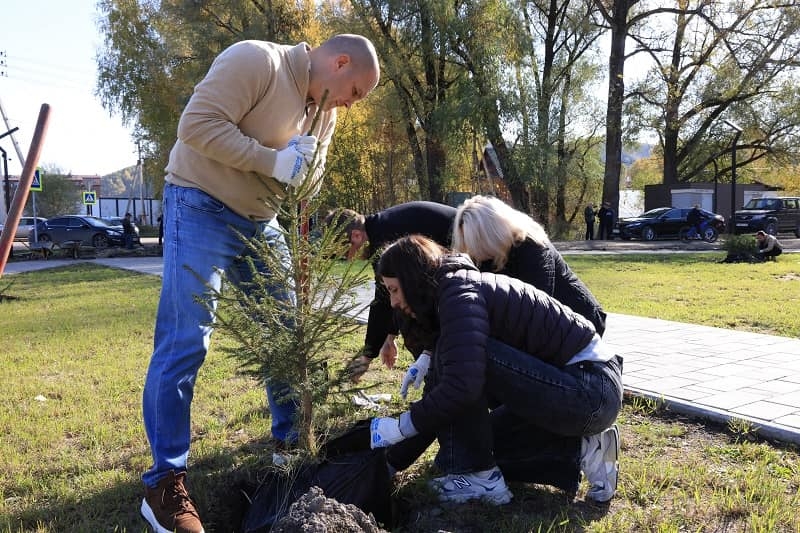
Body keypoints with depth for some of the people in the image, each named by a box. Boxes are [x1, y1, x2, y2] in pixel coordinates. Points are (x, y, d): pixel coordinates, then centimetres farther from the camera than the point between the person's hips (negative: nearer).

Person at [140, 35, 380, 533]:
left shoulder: (324, 111, 9)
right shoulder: (256, 60, -16)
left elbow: (307, 183, 12)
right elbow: (197, 124, -24)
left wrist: (305, 170, -12)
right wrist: (276, 160, -25)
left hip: (260, 221, 8)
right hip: (202, 207, -8)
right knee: (185, 341, -11)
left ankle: (292, 434, 30)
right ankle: (165, 481, -2)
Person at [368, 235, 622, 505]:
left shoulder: (459, 292, -17)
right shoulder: (463, 285, 12)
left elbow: (463, 386, -31)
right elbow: (443, 381, 17)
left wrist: (402, 426, -17)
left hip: (591, 391, -10)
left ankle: (481, 476, -8)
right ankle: (579, 450, 12)